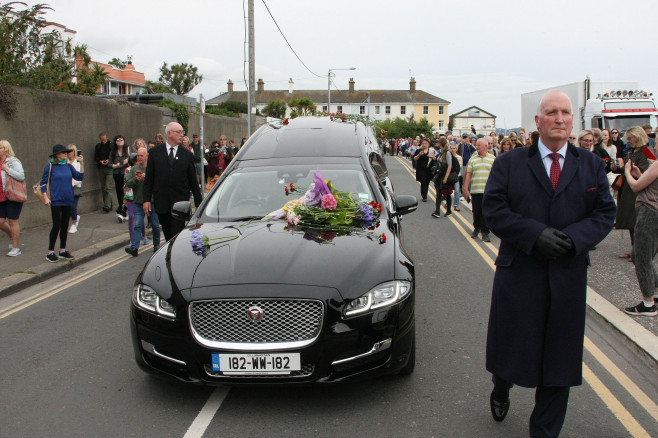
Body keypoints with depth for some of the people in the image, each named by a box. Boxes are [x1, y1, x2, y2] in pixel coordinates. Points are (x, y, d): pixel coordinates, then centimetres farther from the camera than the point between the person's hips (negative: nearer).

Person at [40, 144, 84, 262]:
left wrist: (82, 163, -2)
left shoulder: (68, 166, 7)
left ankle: (63, 250, 20)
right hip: (56, 200, -5)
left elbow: (80, 177, 6)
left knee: (65, 226, 10)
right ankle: (50, 252, 4)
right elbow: (43, 183, -2)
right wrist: (45, 197, -9)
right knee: (57, 225, -6)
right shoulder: (50, 166, -5)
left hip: (68, 200, 5)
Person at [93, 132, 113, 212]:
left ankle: (107, 206, -16)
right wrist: (100, 161, -5)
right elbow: (95, 157, 14)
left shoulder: (111, 145, -2)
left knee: (108, 187, -12)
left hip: (109, 168, -5)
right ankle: (109, 205, 16)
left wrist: (108, 160, -17)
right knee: (103, 188, 8)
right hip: (101, 169, 5)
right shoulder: (98, 146, 12)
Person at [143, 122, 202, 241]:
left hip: (180, 201, -1)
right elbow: (148, 178, 5)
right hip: (161, 202, 1)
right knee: (167, 235, 10)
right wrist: (146, 199, -3)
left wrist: (199, 203, 5)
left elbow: (193, 181, 7)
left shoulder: (187, 154, 6)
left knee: (177, 235, -6)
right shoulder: (155, 152, 5)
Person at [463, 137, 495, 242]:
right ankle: (477, 228, 28)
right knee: (476, 211, 7)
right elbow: (468, 174, 8)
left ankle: (485, 232, 6)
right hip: (475, 190, 2)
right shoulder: (472, 159, 9)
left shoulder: (492, 159, 4)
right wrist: (466, 189, 3)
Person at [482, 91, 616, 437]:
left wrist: (573, 237, -15)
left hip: (569, 276, 2)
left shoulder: (591, 166, 8)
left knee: (560, 356, 7)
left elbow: (605, 213, 3)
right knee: (511, 344, 10)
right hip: (518, 273, -2)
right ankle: (501, 392, 44)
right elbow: (493, 209, -6)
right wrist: (535, 234, -18)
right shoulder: (509, 163, 2)